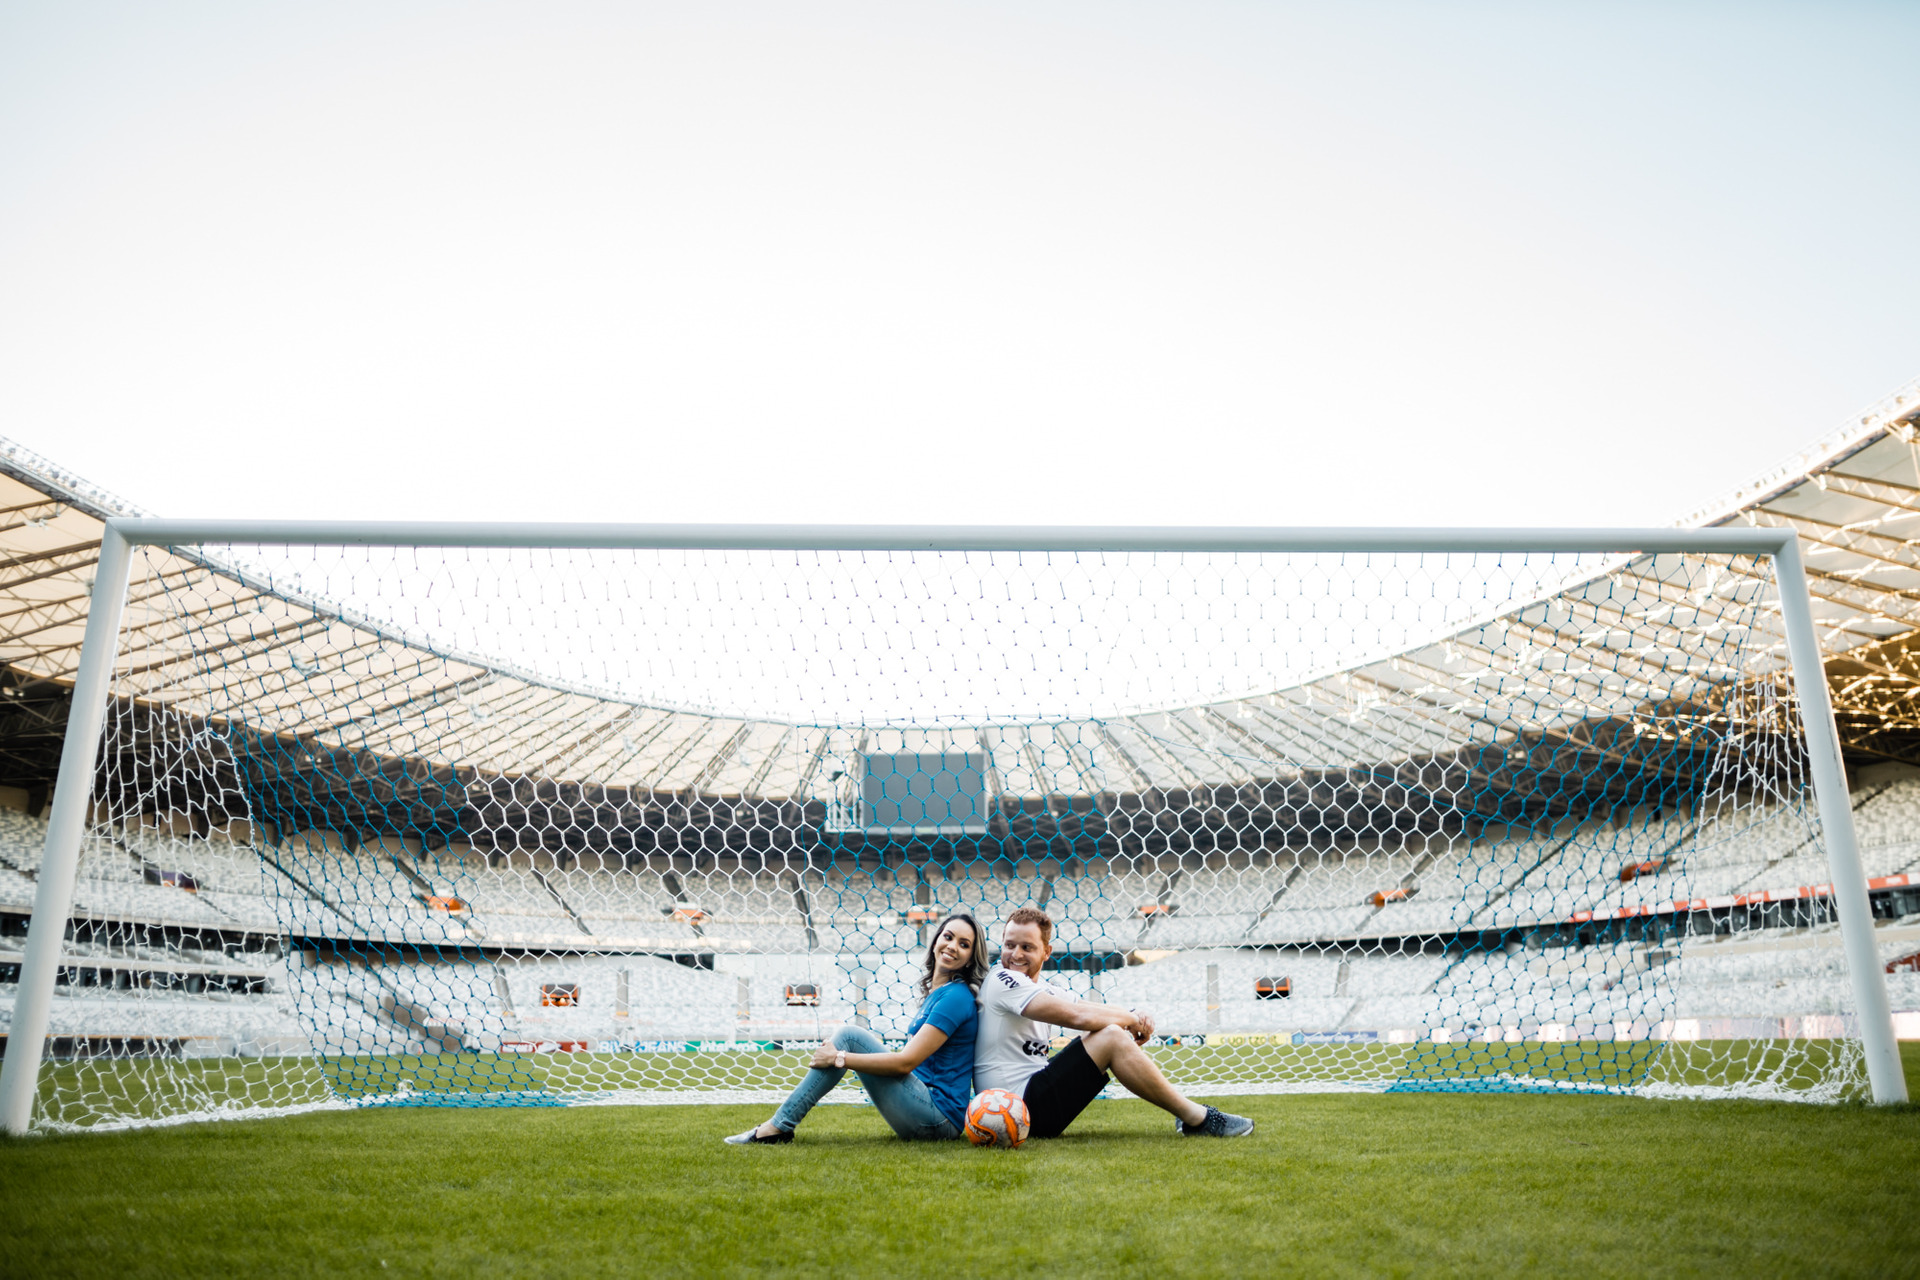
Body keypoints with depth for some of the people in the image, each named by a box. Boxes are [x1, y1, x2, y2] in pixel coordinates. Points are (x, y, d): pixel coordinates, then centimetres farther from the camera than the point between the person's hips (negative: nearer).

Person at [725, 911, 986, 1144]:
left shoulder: (956, 997, -13)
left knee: (849, 1036, -13)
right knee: (849, 1037, 7)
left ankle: (780, 1126, -10)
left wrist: (839, 1058, -13)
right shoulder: (934, 991, 14)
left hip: (940, 1115, -9)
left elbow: (906, 1062, -18)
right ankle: (780, 1125, 2)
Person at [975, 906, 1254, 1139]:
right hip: (1024, 1110, -9)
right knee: (1111, 1038, -16)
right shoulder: (1002, 981, -15)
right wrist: (1131, 1019, -7)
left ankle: (1190, 1114, 6)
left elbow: (1089, 1009, 10)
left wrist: (1135, 1018, -12)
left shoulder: (1039, 990, 15)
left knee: (1107, 1031, 7)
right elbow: (1078, 1016, -22)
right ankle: (1197, 1120, -7)